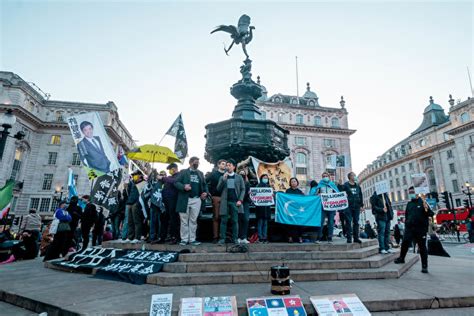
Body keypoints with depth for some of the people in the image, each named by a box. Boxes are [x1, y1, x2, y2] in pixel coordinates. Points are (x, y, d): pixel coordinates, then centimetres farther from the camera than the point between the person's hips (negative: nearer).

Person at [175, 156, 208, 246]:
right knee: (184, 221, 3)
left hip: (197, 200, 3)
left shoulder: (200, 173, 16)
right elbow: (176, 182, -3)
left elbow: (204, 184, 19)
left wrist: (205, 192, 0)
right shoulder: (183, 172, 4)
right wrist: (184, 186, -21)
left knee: (193, 220, 7)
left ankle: (192, 239, 13)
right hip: (185, 199, -3)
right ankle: (184, 239, 10)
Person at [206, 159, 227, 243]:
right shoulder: (213, 173, 4)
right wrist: (208, 192, -7)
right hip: (216, 197, -2)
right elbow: (205, 182, -2)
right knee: (216, 217, 1)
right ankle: (215, 236, 6)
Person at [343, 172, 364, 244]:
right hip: (348, 206, -5)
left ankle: (356, 238, 13)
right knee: (348, 222, -4)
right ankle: (349, 238, 0)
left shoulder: (358, 186, 15)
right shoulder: (345, 185, -1)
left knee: (356, 222, 7)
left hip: (356, 207, 5)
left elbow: (360, 196, 16)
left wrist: (361, 205, 9)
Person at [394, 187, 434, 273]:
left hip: (421, 229, -4)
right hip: (410, 228, 4)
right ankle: (401, 258, 20)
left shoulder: (423, 202, -3)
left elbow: (431, 214, -6)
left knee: (422, 247, 4)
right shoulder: (409, 204, 13)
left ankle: (424, 266, 12)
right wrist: (406, 223, 18)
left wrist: (427, 209, -25)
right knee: (405, 243, 1)